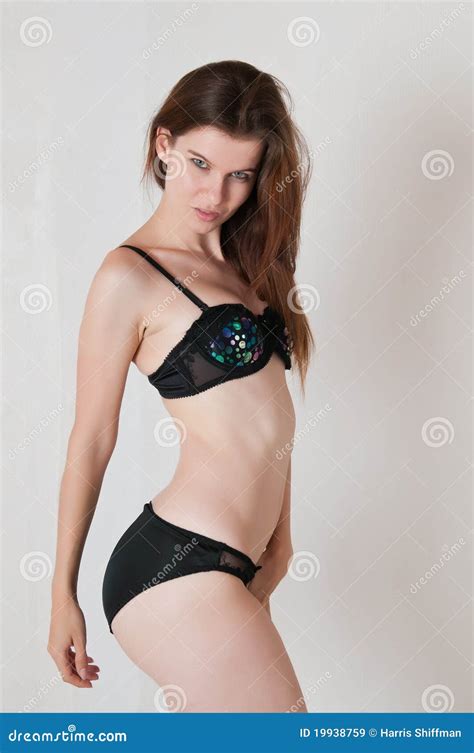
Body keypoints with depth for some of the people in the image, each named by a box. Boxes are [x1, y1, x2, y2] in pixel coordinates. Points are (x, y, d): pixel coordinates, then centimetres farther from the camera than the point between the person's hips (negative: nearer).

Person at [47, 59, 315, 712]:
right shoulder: (130, 275, -9)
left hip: (232, 562, 8)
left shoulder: (243, 261, 14)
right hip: (179, 565, -8)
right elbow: (91, 441, -7)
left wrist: (278, 534, 18)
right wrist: (63, 594, -1)